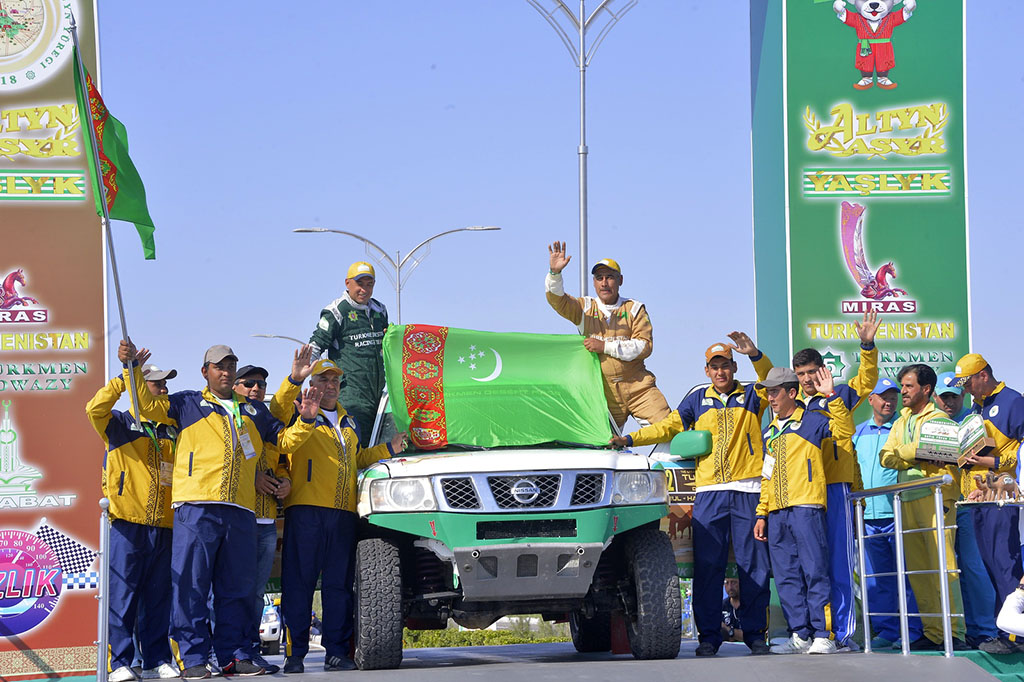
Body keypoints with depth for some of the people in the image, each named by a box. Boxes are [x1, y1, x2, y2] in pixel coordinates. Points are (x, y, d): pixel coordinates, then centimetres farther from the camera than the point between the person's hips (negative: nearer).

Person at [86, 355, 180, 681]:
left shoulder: (172, 431, 21)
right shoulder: (121, 423, 6)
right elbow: (96, 409, -13)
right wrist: (124, 377, -15)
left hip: (163, 524, 5)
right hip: (128, 521, -5)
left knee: (158, 596, 5)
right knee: (123, 592, -7)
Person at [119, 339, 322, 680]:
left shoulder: (254, 411, 25)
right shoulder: (188, 404, 15)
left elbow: (285, 439, 28)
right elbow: (149, 405, 6)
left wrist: (305, 421, 10)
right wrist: (131, 368, -5)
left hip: (241, 510, 4)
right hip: (196, 505, -4)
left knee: (236, 587, 5)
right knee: (191, 584, -7)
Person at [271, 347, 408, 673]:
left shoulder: (348, 422, 26)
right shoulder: (300, 412, 7)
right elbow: (278, 409, -16)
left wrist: (387, 449, 26)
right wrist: (294, 379, -31)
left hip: (343, 512, 6)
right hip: (306, 510, -5)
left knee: (339, 585, 4)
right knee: (298, 582, -7)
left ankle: (337, 652, 6)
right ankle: (295, 653, -6)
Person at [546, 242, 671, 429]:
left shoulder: (634, 308, 6)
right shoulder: (584, 308, 10)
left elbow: (645, 345, -4)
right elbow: (556, 300, -6)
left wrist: (606, 347, -12)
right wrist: (555, 273, -25)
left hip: (639, 388, -1)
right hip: (604, 392, 1)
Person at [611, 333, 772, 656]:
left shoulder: (751, 396, 12)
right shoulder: (698, 400, 17)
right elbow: (669, 426, 17)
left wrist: (755, 355, -20)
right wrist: (630, 439, 8)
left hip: (747, 492, -1)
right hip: (709, 492, 1)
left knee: (754, 565, -1)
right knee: (707, 566, -3)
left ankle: (755, 633, 6)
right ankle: (708, 636, 1)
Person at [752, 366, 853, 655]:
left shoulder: (811, 420, 3)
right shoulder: (769, 433, 22)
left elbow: (845, 429, -13)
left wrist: (831, 397, -19)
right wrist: (761, 514, 18)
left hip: (806, 508, -7)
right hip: (777, 513, 7)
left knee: (815, 572, -8)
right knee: (787, 577, 5)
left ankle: (824, 635, -8)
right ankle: (800, 635, 9)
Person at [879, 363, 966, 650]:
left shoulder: (939, 419, 4)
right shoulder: (900, 424, 23)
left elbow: (949, 462, -4)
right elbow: (886, 457, 7)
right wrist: (917, 457, -9)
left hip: (934, 498, -7)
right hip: (906, 501, 7)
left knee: (942, 566, -12)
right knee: (917, 570, 3)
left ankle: (954, 632, -13)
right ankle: (933, 633, 6)